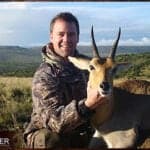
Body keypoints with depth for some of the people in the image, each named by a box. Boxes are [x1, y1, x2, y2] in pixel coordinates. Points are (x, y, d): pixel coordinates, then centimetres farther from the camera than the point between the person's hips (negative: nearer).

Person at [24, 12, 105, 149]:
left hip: (80, 134, 6)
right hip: (47, 134, -5)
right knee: (49, 139, -35)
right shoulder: (44, 75, -22)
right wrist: (87, 105, -48)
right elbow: (55, 120, -32)